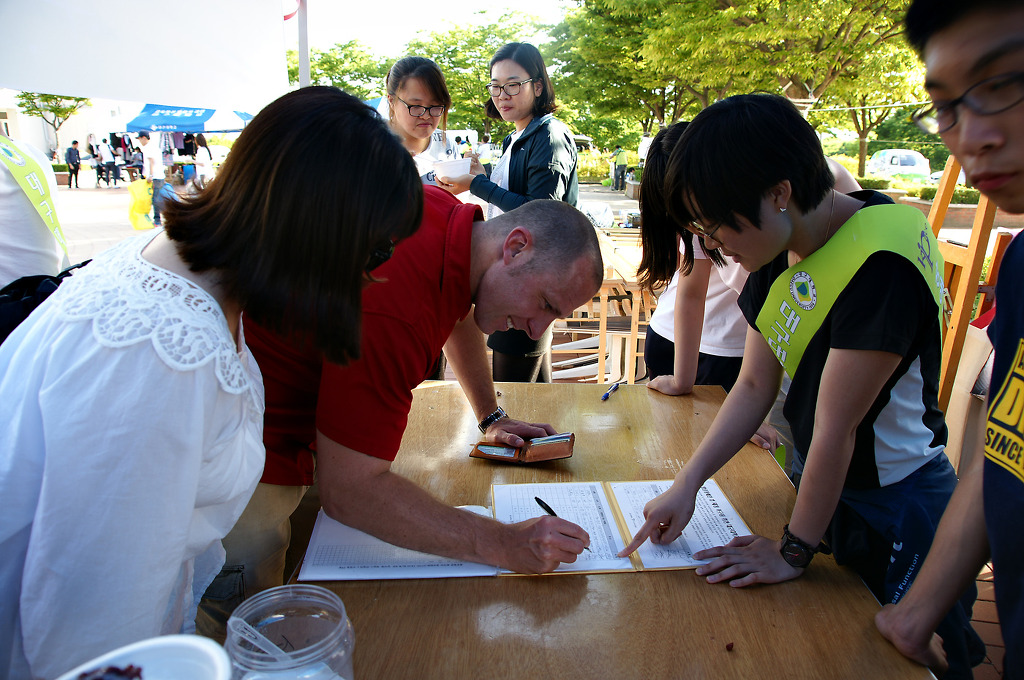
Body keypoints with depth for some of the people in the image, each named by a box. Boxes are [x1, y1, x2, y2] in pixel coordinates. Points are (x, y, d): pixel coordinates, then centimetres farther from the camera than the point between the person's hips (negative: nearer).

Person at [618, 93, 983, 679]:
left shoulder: (881, 267, -31)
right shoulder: (780, 252, -4)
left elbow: (834, 429, -25)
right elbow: (755, 386, -2)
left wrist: (794, 551, -15)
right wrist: (687, 484, -8)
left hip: (896, 511, -8)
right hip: (826, 487, 8)